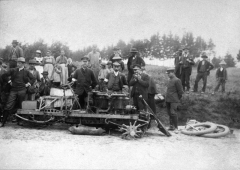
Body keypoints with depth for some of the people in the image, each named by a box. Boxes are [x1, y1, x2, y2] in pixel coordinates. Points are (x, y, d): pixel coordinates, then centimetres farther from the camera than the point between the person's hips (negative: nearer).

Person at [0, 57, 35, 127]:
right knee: (8, 106, -5)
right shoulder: (13, 70, 7)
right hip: (13, 90, 1)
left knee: (22, 106, 3)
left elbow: (33, 79, 8)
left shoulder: (26, 72, 5)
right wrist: (10, 81, 7)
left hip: (22, 90, 0)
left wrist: (28, 84, 0)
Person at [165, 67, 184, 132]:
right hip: (168, 100, 8)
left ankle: (176, 128, -4)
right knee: (169, 113, 11)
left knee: (173, 113, -10)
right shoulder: (170, 80, 13)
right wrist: (167, 98, 15)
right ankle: (171, 126, 21)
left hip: (174, 101, -8)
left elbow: (180, 91, -9)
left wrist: (177, 99, -4)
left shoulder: (177, 80, -11)